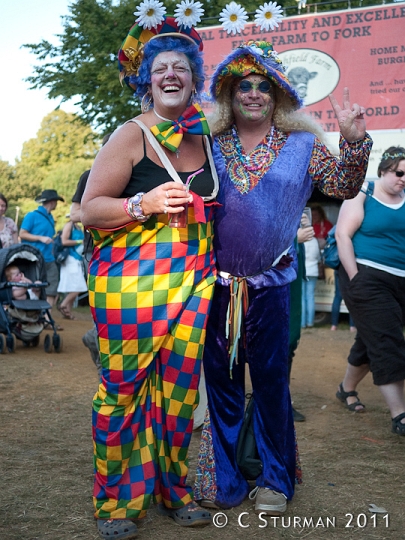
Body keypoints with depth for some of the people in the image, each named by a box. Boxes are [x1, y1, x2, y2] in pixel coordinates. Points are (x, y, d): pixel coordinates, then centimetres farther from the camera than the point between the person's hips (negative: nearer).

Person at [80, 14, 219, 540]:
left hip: (193, 278, 5)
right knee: (123, 385, 0)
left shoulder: (204, 137, 14)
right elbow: (90, 208, -5)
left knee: (180, 385, 6)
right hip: (131, 279, -5)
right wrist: (145, 204, -18)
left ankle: (171, 487, 25)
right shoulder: (132, 135, -2)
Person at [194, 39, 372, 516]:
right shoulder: (209, 145, 5)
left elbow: (344, 187, 1)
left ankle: (275, 480, 22)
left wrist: (353, 139, -13)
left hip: (270, 284, -1)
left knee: (270, 380, 7)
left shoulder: (302, 145, 4)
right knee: (221, 379, 8)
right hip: (217, 283, 1)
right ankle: (227, 479, 23)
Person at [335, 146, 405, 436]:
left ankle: (347, 388, 38)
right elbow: (343, 235, -10)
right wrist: (354, 277, -15)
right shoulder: (362, 195, -4)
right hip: (368, 277, -6)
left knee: (372, 340, 16)